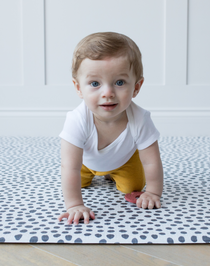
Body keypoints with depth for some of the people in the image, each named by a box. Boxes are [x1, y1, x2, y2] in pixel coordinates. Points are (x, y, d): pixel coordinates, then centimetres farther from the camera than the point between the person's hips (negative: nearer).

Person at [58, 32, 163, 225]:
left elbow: (151, 161, -29)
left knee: (133, 187, 9)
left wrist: (152, 193, -25)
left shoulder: (139, 120, -41)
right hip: (86, 159, 0)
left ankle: (113, 174, 40)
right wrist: (74, 205, -44)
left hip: (124, 159, 1)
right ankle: (91, 174, 43)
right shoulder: (77, 120, -46)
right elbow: (70, 167, -43)